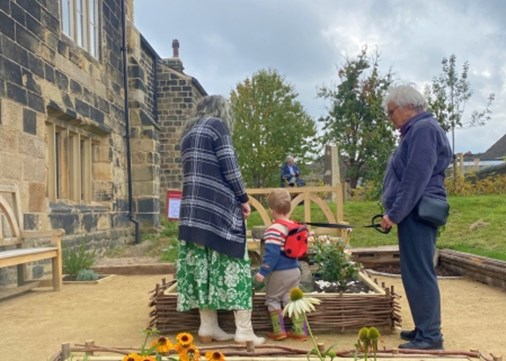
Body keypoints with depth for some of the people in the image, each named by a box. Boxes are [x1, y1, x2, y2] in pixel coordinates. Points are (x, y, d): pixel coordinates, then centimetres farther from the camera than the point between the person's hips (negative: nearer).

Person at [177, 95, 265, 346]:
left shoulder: (189, 132, 21)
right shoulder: (217, 125, -1)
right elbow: (229, 167, -9)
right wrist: (243, 198, 0)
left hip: (193, 205, 7)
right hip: (218, 205, -7)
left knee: (202, 263, 6)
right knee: (232, 261, -4)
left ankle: (208, 327, 7)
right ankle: (243, 330, -4)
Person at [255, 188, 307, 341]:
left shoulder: (274, 229, -20)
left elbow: (271, 253, -24)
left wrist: (263, 272, -20)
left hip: (279, 273, -7)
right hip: (294, 270, 7)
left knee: (273, 299, 9)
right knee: (291, 299, 13)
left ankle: (279, 331, 9)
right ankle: (300, 330, 13)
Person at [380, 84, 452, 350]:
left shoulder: (423, 128, -12)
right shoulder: (416, 130, 19)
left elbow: (416, 177, -20)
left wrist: (394, 213, -18)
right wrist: (395, 212, 19)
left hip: (417, 213, -10)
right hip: (415, 213, 10)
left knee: (419, 273, -7)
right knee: (415, 273, 13)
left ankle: (430, 336, 0)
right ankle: (425, 328, 22)